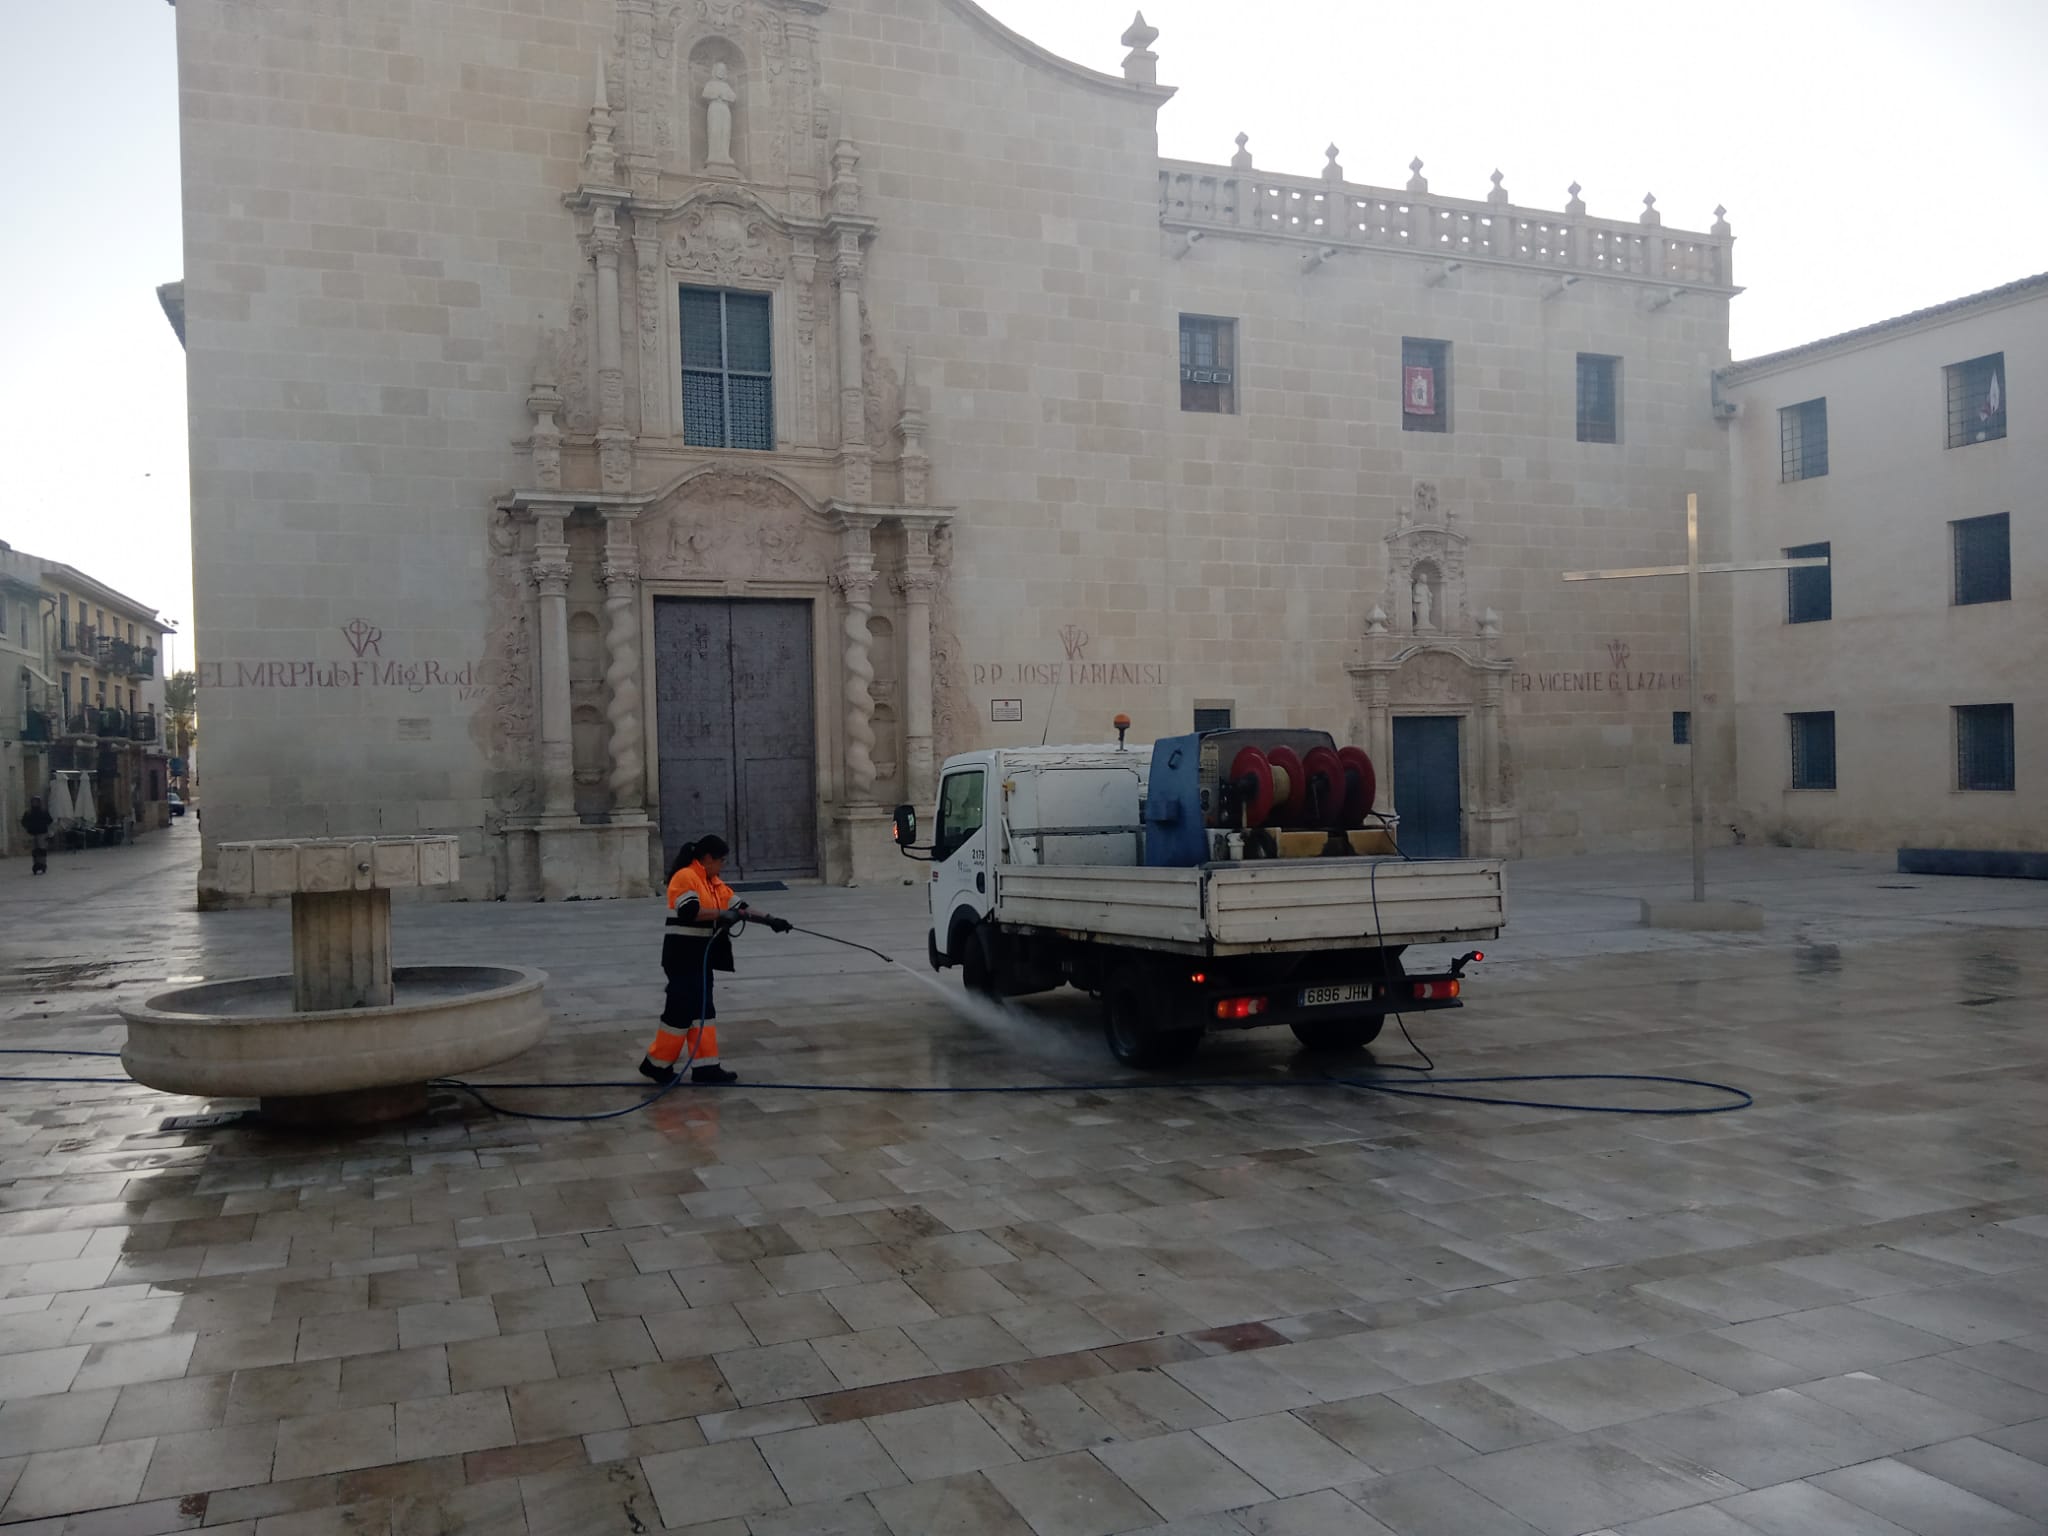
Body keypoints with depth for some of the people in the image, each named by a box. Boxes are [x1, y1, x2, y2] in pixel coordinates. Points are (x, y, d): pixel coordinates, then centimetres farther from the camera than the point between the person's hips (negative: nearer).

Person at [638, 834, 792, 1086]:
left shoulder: (714, 883, 15)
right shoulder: (685, 877, -14)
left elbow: (737, 907, 15)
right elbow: (690, 910, -27)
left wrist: (768, 920, 7)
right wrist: (721, 914, -27)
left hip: (702, 956, 10)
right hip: (682, 954, -10)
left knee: (703, 1009, 9)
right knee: (683, 1009, -7)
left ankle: (705, 1066, 13)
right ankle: (656, 1063, 6)